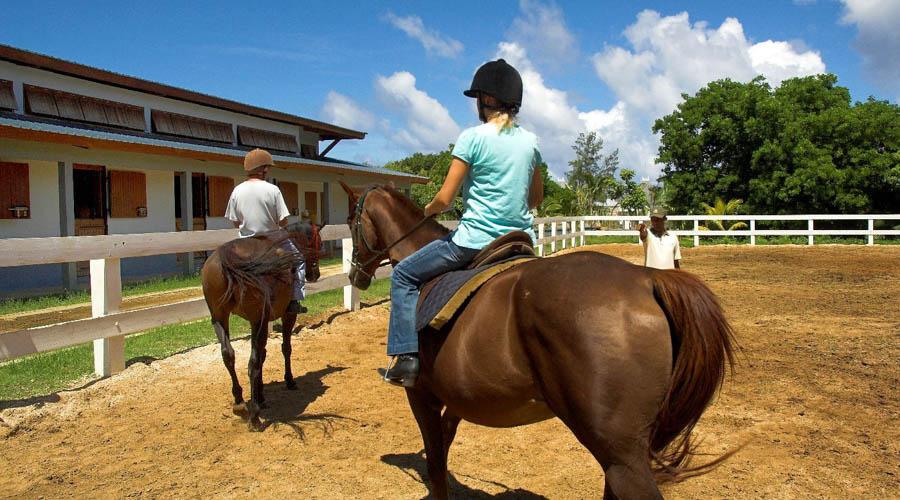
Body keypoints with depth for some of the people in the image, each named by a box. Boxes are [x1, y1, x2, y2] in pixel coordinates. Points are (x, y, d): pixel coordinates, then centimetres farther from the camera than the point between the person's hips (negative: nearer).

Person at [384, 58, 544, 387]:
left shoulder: (473, 137, -10)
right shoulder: (530, 141, 7)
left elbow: (445, 199, -10)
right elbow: (537, 197, 18)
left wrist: (429, 209, 10)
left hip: (475, 240, -6)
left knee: (404, 275, 9)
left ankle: (406, 357, 2)